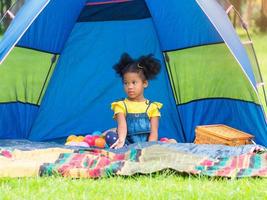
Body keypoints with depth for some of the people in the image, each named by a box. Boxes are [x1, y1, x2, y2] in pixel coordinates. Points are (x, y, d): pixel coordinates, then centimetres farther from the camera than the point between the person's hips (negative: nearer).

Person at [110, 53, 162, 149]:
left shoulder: (152, 107, 12)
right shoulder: (121, 105, 9)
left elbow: (154, 132, 3)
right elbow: (122, 125, -11)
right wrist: (121, 140, -35)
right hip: (128, 146, -2)